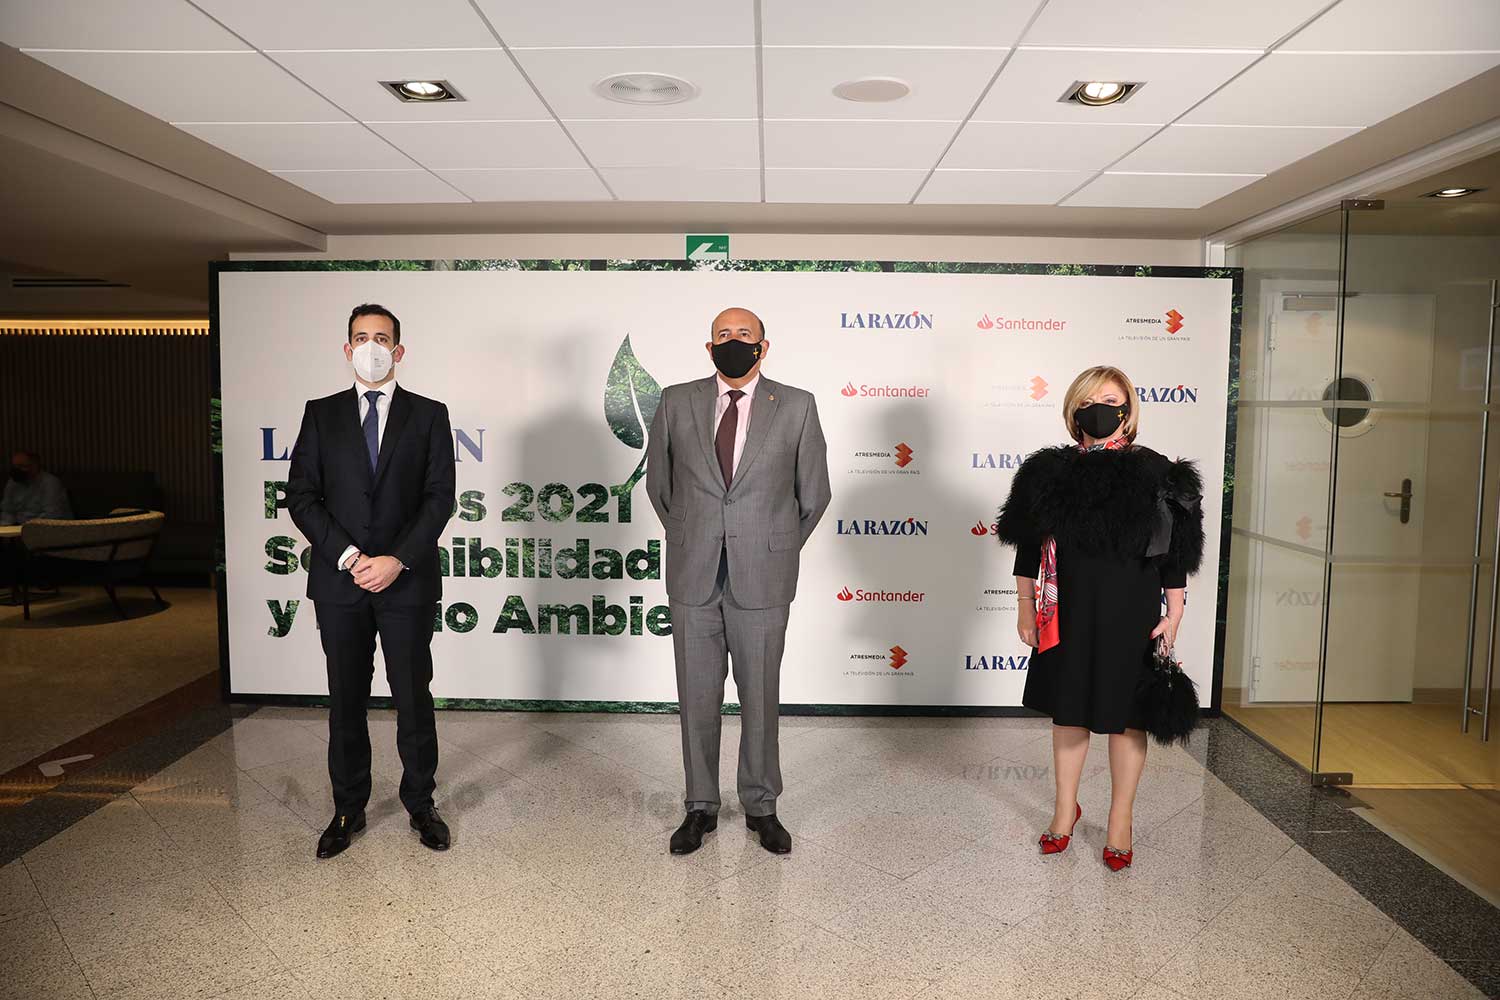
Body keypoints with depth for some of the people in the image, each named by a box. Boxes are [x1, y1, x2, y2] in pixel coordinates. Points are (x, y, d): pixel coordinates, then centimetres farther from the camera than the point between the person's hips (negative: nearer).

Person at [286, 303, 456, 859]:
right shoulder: (321, 415, 7)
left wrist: (397, 560, -13)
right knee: (346, 700, 11)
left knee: (413, 697, 7)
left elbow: (439, 497, -3)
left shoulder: (428, 415, 3)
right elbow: (301, 496, 1)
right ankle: (348, 809, 25)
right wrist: (348, 557, -11)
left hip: (407, 581, -1)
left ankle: (420, 804, 23)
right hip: (339, 581, 2)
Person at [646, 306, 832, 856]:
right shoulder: (677, 402, 3)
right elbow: (658, 483, 15)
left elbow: (813, 495, 8)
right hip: (693, 578, 1)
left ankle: (761, 806, 27)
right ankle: (701, 807, 26)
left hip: (762, 579, -1)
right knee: (697, 697, 10)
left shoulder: (796, 407, -1)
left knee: (761, 697, 10)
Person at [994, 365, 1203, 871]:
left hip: (1130, 612, -2)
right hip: (1068, 611, 2)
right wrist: (1026, 609, 4)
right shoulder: (1050, 472, 1)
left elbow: (1175, 553, -1)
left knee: (1125, 714, 8)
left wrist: (1173, 615, -4)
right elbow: (1029, 549, 5)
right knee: (1068, 709, 13)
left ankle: (1120, 819, 24)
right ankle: (1066, 808, 30)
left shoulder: (1154, 474, -4)